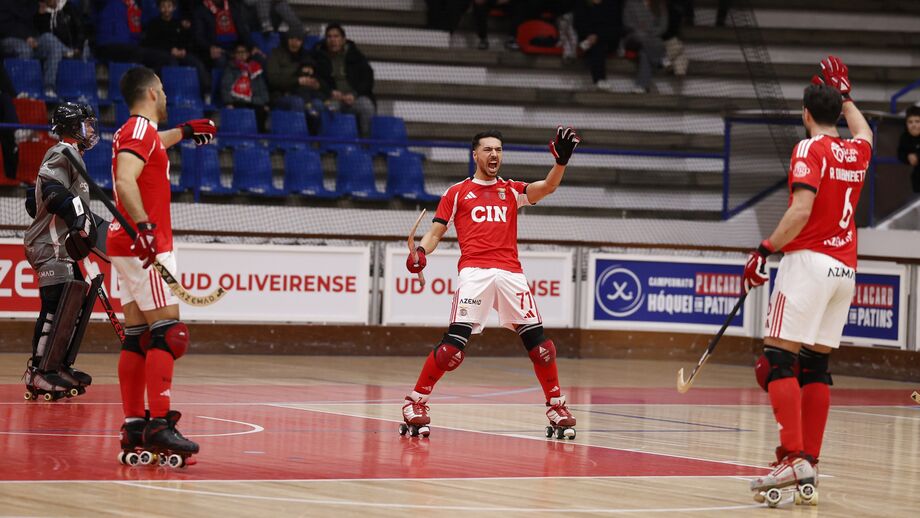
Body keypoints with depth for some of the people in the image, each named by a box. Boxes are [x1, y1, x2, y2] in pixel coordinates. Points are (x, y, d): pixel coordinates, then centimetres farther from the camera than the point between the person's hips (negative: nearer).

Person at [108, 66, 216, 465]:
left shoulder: (132, 132, 18)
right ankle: (159, 425, -20)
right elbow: (125, 181, -28)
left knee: (137, 338, 8)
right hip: (146, 245, -10)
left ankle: (133, 427, 8)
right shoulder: (142, 131, -11)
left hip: (132, 247, 10)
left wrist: (184, 132, 57)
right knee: (167, 334, -13)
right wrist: (143, 226, -38)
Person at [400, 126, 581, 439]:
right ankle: (415, 403, -8)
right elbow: (436, 231, 11)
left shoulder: (512, 190, 20)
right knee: (455, 341, -15)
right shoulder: (457, 193, 15)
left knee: (537, 340, -2)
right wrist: (421, 250, -11)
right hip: (474, 272, -3)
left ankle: (557, 408, 9)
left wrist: (561, 161, -15)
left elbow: (547, 187, 4)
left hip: (510, 272, 3)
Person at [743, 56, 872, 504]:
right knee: (816, 367, 9)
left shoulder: (810, 150, -7)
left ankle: (794, 459, -23)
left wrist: (766, 250, -14)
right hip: (844, 268, 7)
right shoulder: (856, 152, 12)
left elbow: (801, 209, -18)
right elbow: (863, 132, 38)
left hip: (809, 261, -7)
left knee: (777, 362, -10)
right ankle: (809, 469, 4)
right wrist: (845, 96, 47)